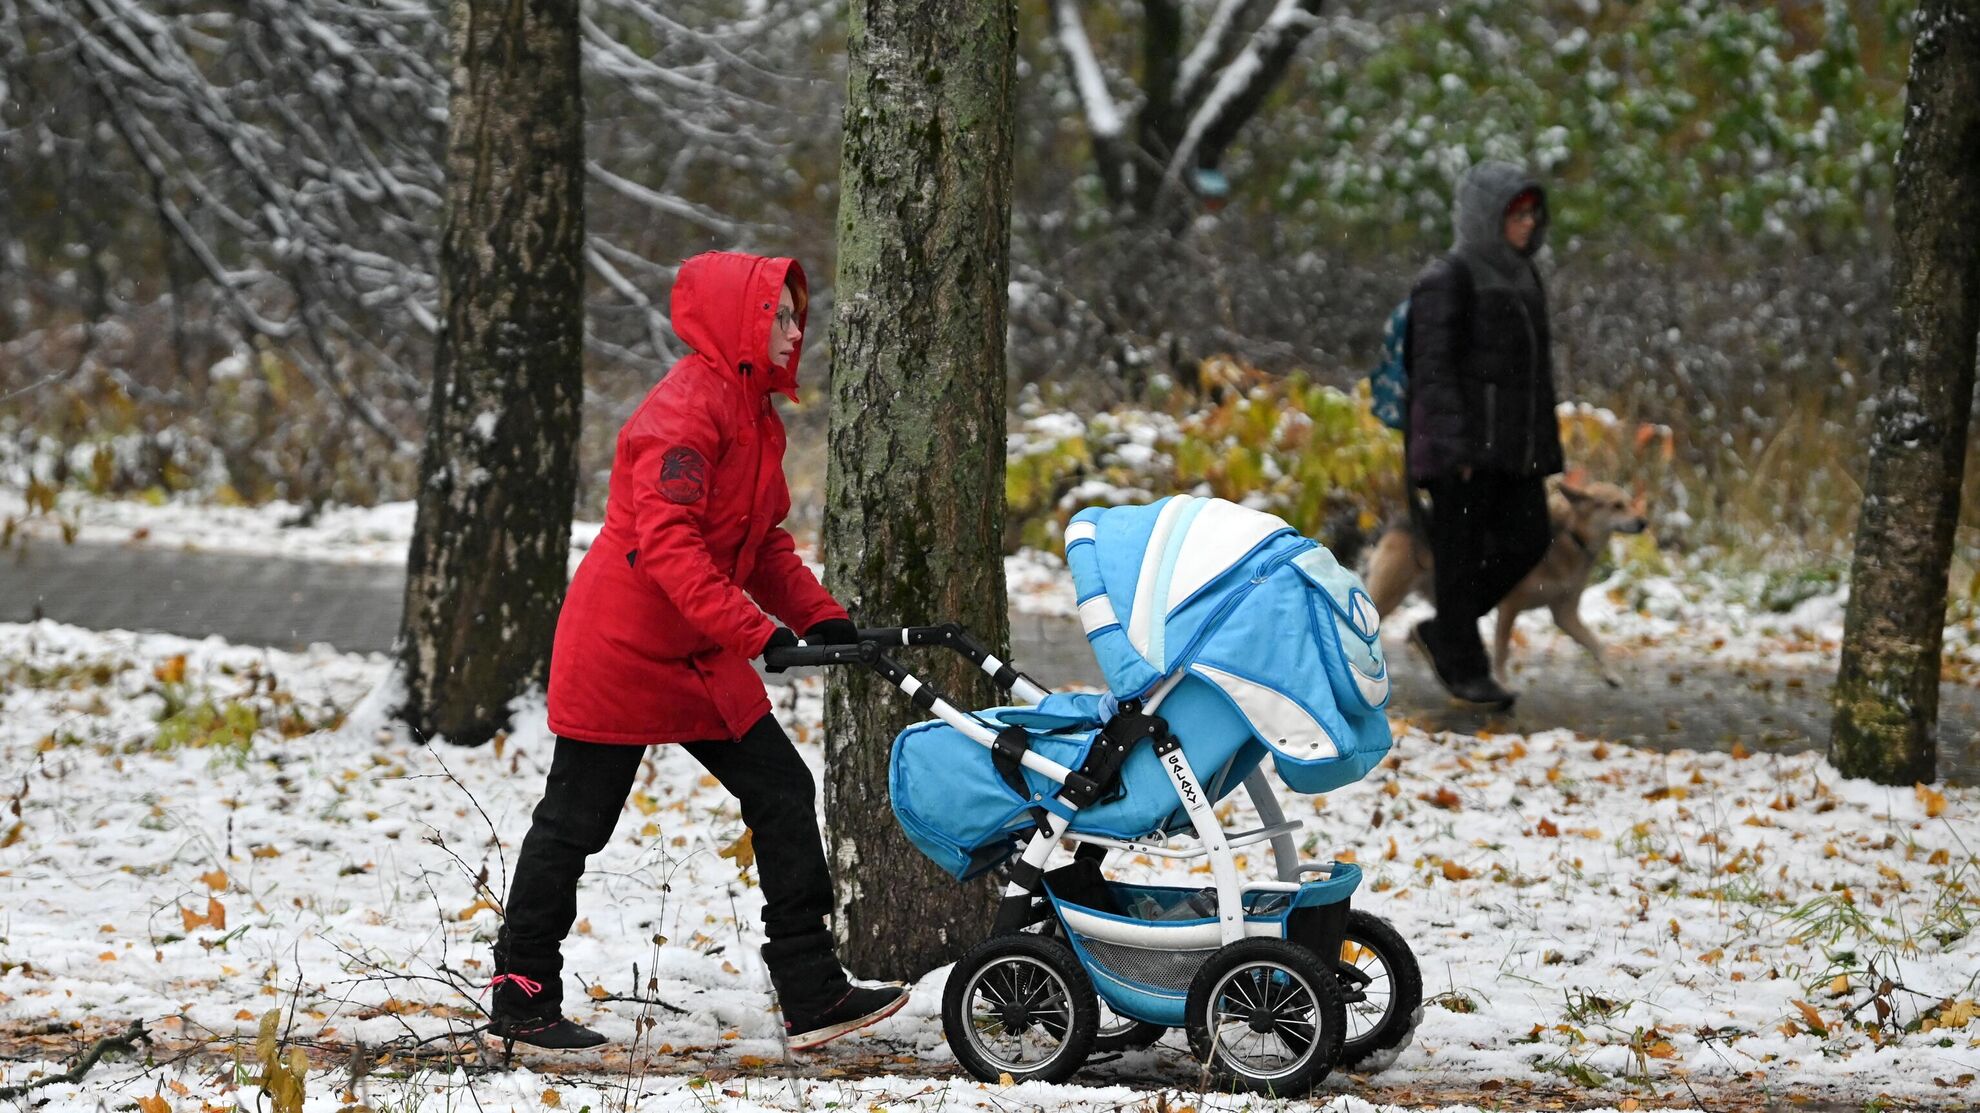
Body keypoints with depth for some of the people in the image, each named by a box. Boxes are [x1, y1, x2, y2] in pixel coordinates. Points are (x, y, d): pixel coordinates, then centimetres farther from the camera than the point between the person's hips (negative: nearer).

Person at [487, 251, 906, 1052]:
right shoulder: (686, 408, -19)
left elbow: (764, 544, 18)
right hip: (618, 649, -9)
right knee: (574, 821, 1)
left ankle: (813, 996, 2)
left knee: (783, 793, 2)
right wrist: (758, 633, -32)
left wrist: (820, 617, 3)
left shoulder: (752, 414, 13)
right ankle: (520, 1001, 13)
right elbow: (668, 541, -28)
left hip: (698, 658, 9)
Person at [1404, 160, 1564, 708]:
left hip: (1512, 441, 8)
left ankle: (1441, 632, 17)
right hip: (1463, 439, -8)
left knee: (1526, 541, 3)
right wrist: (1456, 446, -21)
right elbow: (1433, 365, -15)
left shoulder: (1520, 277, 14)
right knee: (1462, 550, 0)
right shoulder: (1447, 279, -11)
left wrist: (1544, 444, 16)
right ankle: (1465, 668, 9)